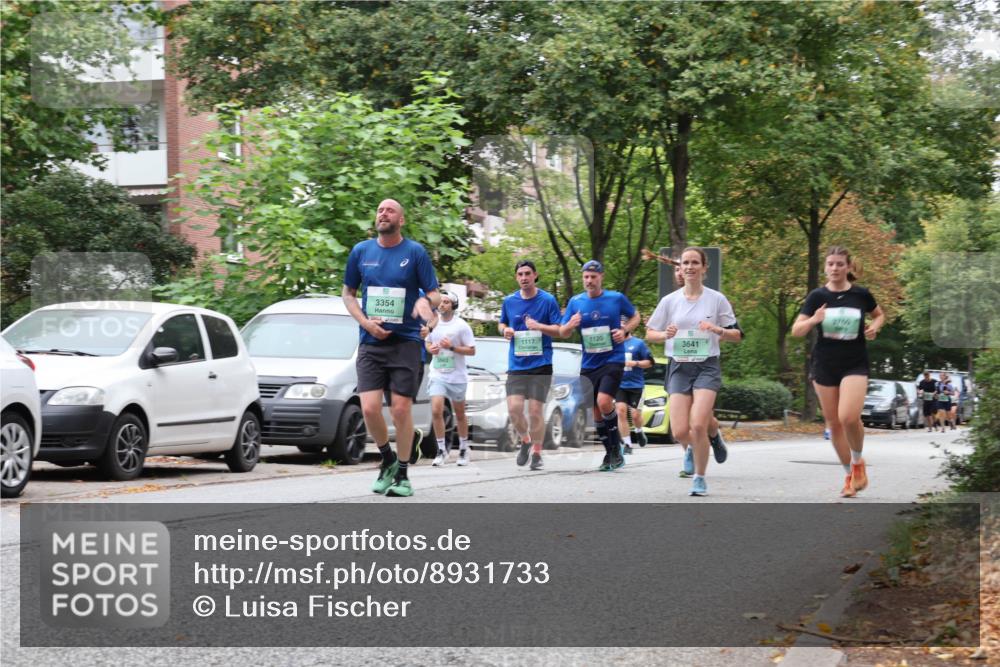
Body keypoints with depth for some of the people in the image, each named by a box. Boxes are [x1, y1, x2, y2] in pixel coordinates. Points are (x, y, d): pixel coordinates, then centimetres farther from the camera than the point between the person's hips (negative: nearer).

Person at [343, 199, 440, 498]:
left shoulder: (415, 252, 0)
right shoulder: (360, 252, 7)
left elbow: (435, 295, 1)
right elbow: (348, 294, 15)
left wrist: (426, 301, -24)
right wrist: (365, 322, -2)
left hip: (406, 342, -2)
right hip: (370, 343, 2)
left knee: (401, 409, -4)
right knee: (370, 408, -9)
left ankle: (402, 475, 9)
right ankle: (388, 459, 18)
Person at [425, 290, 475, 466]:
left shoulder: (461, 326, -9)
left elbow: (471, 350, -8)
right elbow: (427, 342, 19)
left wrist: (451, 347, -20)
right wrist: (430, 348, -4)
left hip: (456, 376, -2)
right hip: (437, 374, 2)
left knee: (459, 414, 12)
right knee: (436, 411, -14)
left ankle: (464, 448, 29)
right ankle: (442, 450, -4)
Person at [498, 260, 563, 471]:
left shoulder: (548, 300, -2)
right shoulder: (509, 301, 7)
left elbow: (558, 329, -1)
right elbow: (502, 324, 22)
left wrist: (539, 326, -19)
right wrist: (505, 330, -2)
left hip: (540, 364, -3)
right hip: (516, 364, 3)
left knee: (536, 410, -5)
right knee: (514, 408, -9)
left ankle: (537, 453, 10)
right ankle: (525, 441, 19)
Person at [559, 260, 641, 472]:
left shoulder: (617, 299, -3)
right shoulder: (575, 302, 4)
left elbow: (635, 317, 12)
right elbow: (562, 333, 6)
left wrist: (625, 331, -8)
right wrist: (570, 325, -17)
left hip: (613, 360, -4)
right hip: (589, 364, 4)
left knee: (604, 402, -22)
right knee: (596, 411, 8)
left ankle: (616, 446, -4)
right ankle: (609, 453, 23)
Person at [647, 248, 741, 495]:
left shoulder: (717, 299, 1)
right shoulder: (669, 301, 5)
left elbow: (737, 335, 5)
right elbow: (649, 333, 10)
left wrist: (718, 330, -15)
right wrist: (665, 334, -11)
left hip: (707, 366, -2)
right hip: (679, 367, 2)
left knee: (698, 426, -18)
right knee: (680, 431, -6)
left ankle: (700, 478, 2)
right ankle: (695, 446, 32)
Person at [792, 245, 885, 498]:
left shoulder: (860, 294, -1)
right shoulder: (817, 296, -1)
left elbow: (879, 314, 19)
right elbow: (796, 330, -2)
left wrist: (875, 326, -3)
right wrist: (814, 320, -21)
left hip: (855, 365, -2)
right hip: (825, 365, 2)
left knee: (849, 417, -21)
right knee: (834, 423, 6)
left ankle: (858, 462, 7)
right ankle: (849, 476, 22)